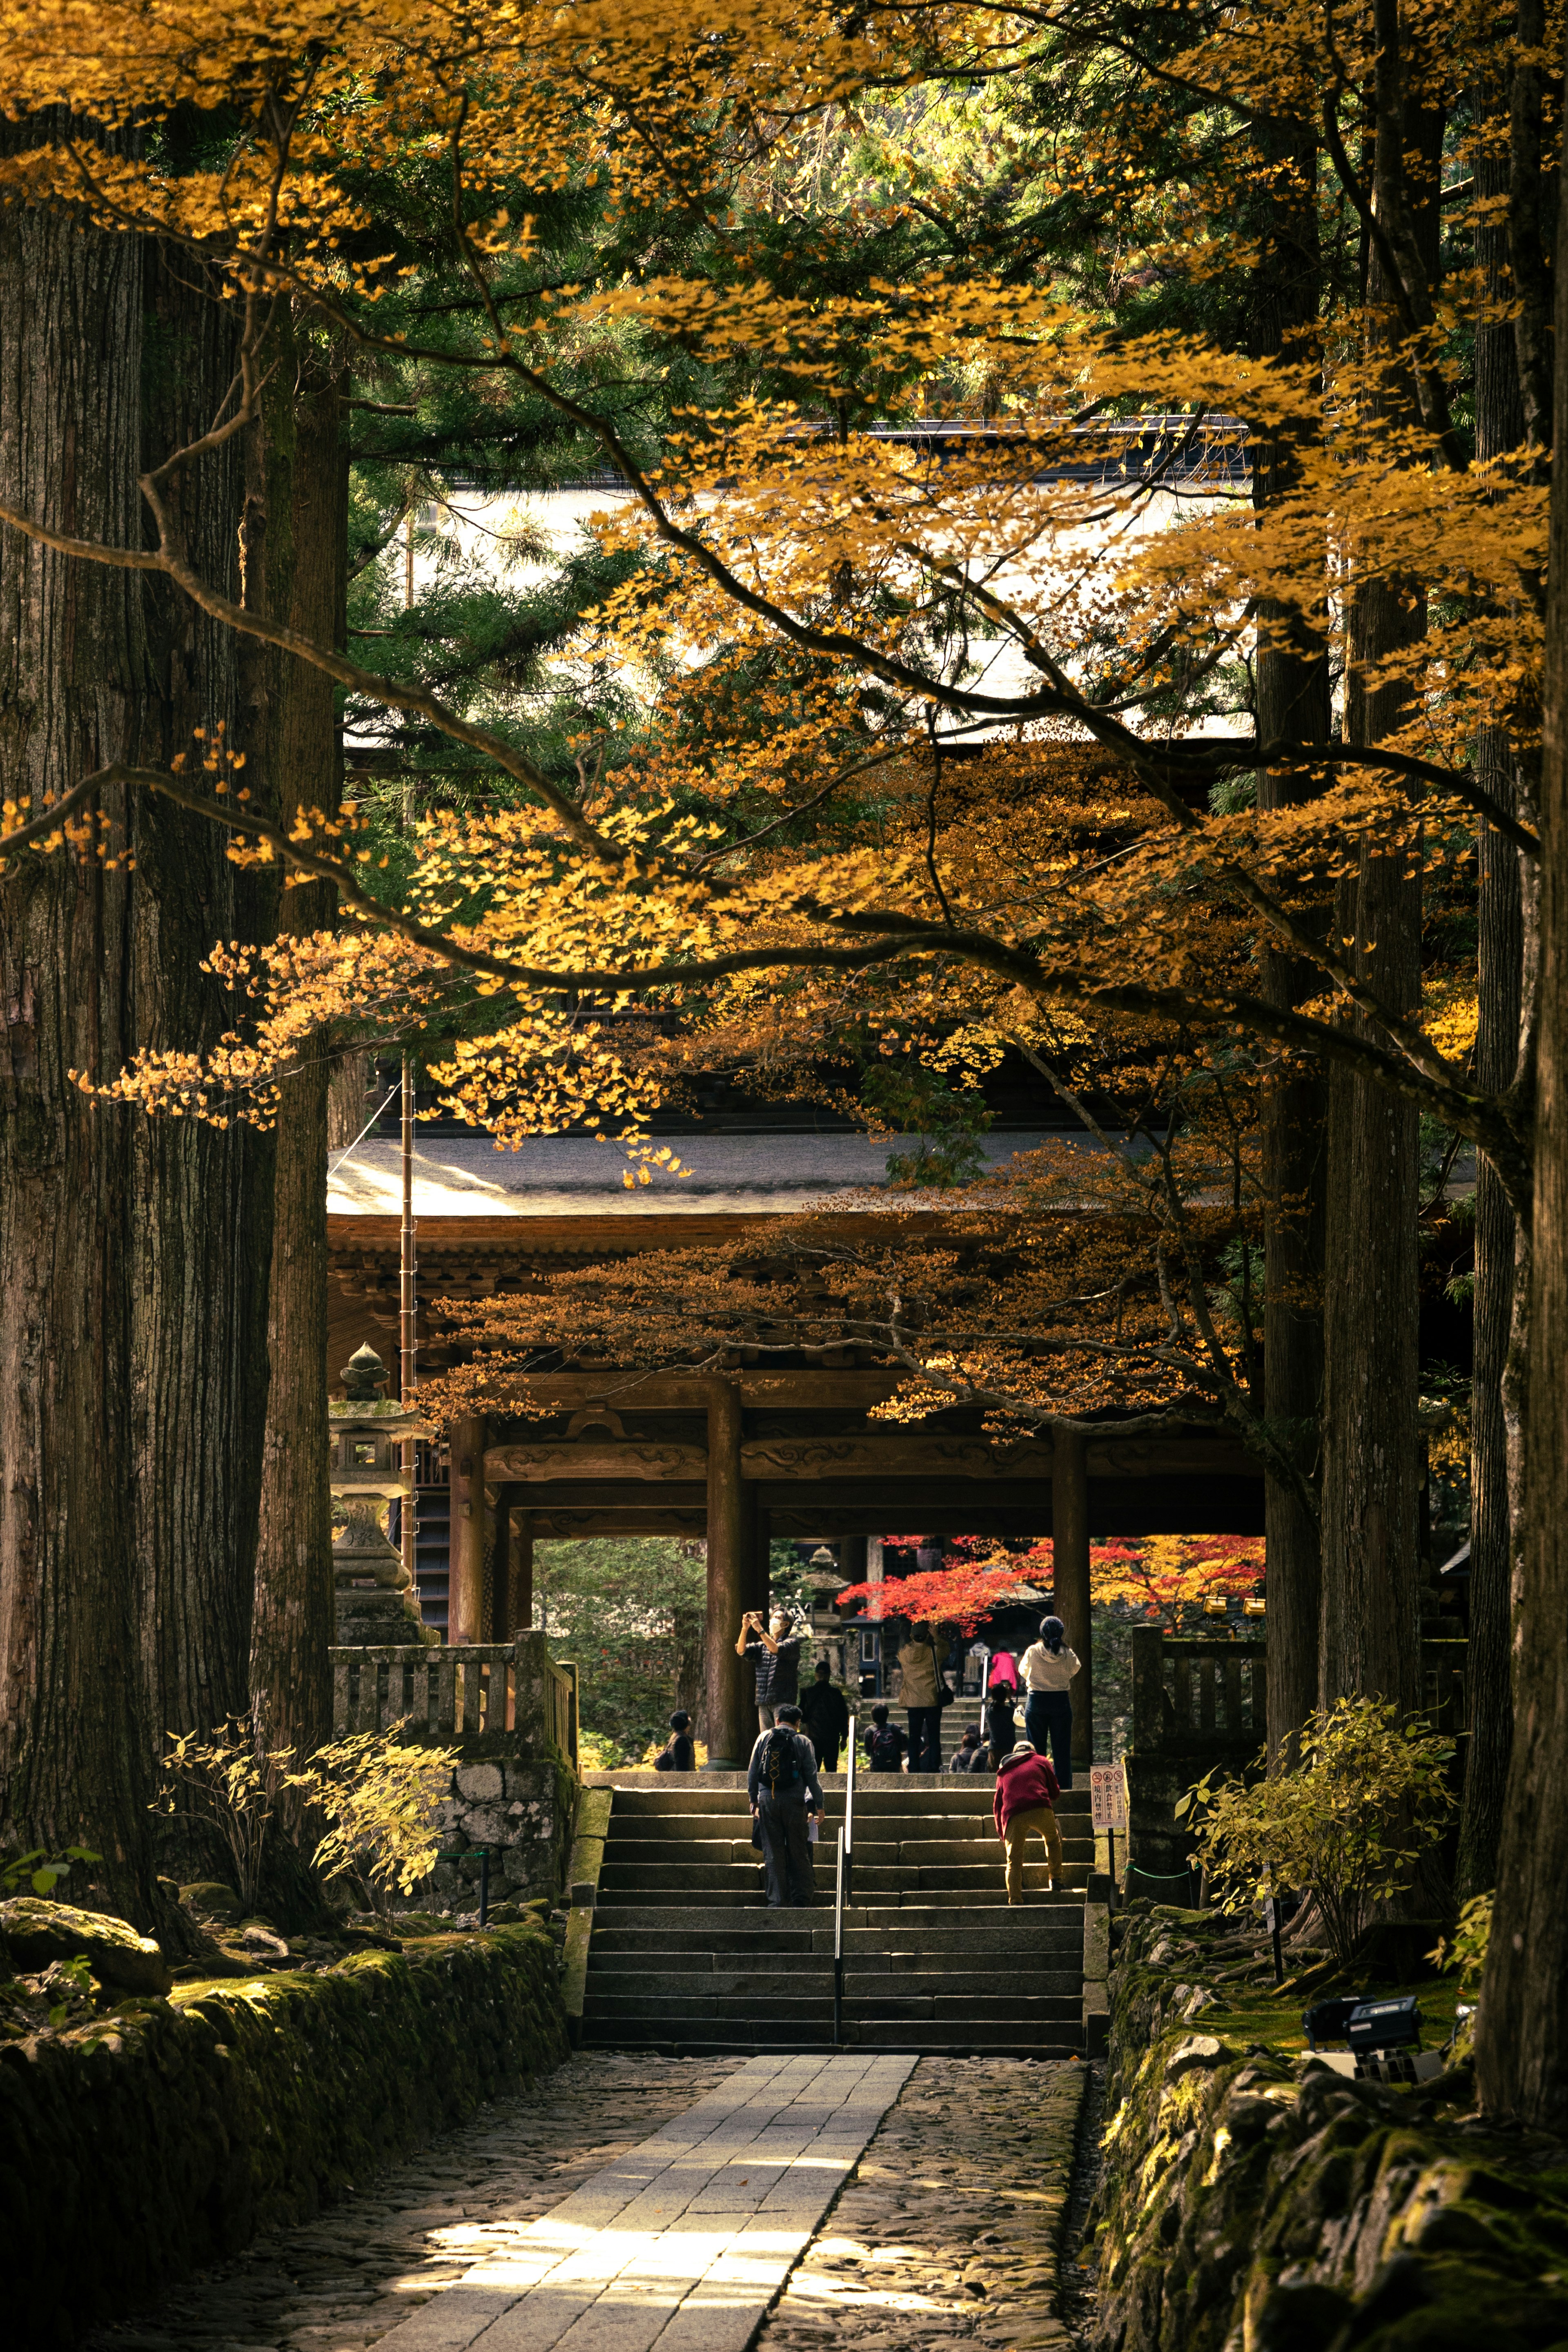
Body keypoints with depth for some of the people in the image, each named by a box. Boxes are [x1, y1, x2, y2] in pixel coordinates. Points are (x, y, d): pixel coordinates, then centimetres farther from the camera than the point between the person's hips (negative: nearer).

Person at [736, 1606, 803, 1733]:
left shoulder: (792, 1643, 1)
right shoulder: (762, 1646, 19)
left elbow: (776, 1650, -18)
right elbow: (741, 1651, 6)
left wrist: (760, 1630, -20)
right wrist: (745, 1628, -8)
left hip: (783, 1702, -6)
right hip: (764, 1703, 6)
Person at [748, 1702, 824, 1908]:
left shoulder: (763, 1738, 7)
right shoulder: (802, 1742, 0)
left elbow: (752, 1773, 7)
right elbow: (812, 1777, -1)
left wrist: (754, 1800, 15)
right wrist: (818, 1805, 6)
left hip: (767, 1800, 1)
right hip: (794, 1801, -1)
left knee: (773, 1852, 5)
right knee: (798, 1852, 6)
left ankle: (776, 1901, 3)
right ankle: (801, 1900, 4)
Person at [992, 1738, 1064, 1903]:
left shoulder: (1003, 1773, 29)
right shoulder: (1041, 1761, 23)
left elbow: (997, 1806, 26)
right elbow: (1055, 1793, 23)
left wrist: (1002, 1834, 32)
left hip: (1013, 1816, 1)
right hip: (1040, 1809, -1)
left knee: (1014, 1863, 4)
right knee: (1053, 1838, 30)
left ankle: (1015, 1900, -10)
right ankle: (1056, 1878, 27)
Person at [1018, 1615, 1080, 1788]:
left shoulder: (1033, 1652, -8)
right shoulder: (1068, 1655, -4)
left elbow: (1024, 1671, 8)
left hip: (1036, 1702, -1)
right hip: (1061, 1701, 1)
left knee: (1036, 1749, 4)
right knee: (1062, 1749, 6)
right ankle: (1065, 1787, 4)